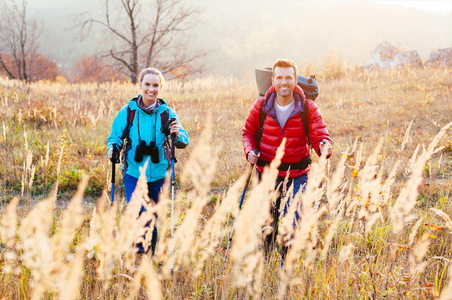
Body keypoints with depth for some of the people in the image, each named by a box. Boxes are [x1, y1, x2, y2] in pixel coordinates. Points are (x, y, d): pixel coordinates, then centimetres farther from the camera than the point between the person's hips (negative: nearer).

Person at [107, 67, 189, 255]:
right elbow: (115, 137, 3)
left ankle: (152, 254, 30)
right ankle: (138, 244, 4)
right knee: (136, 211, -19)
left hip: (157, 173, 2)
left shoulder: (166, 113, -1)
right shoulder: (128, 111, -4)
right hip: (133, 171, -1)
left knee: (152, 216, 12)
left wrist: (177, 135, -24)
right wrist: (112, 148, -18)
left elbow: (184, 141, -2)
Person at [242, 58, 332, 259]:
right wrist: (250, 151, -11)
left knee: (293, 224, -6)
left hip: (297, 176, -1)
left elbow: (320, 136, -11)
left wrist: (324, 146, -36)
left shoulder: (308, 108, -9)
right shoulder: (261, 106, -5)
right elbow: (248, 132, 9)